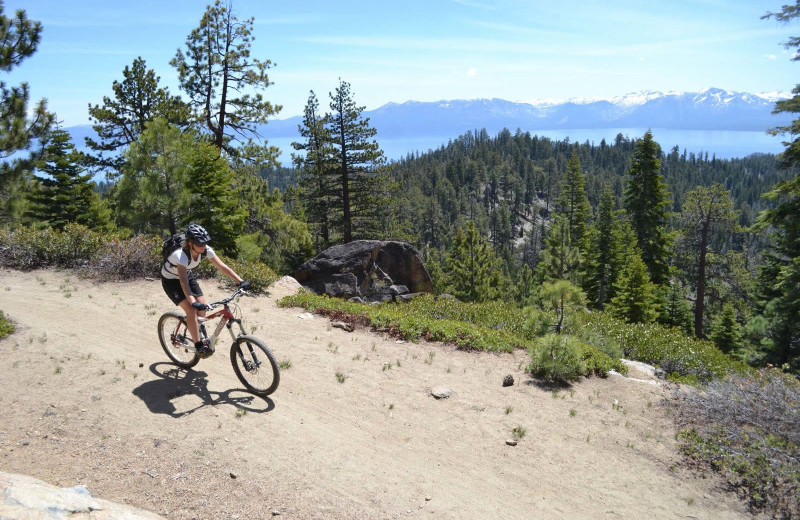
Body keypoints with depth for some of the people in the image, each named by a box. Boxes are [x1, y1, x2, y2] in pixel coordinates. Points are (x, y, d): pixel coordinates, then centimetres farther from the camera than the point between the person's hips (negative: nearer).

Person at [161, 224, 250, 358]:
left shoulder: (206, 250, -22)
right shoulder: (181, 255, -38)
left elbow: (222, 267, -21)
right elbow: (183, 282, -45)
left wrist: (241, 281, -31)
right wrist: (193, 302, -57)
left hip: (187, 274, 6)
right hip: (170, 280, -6)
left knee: (202, 305, -7)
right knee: (192, 309, -20)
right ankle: (198, 345, -9)